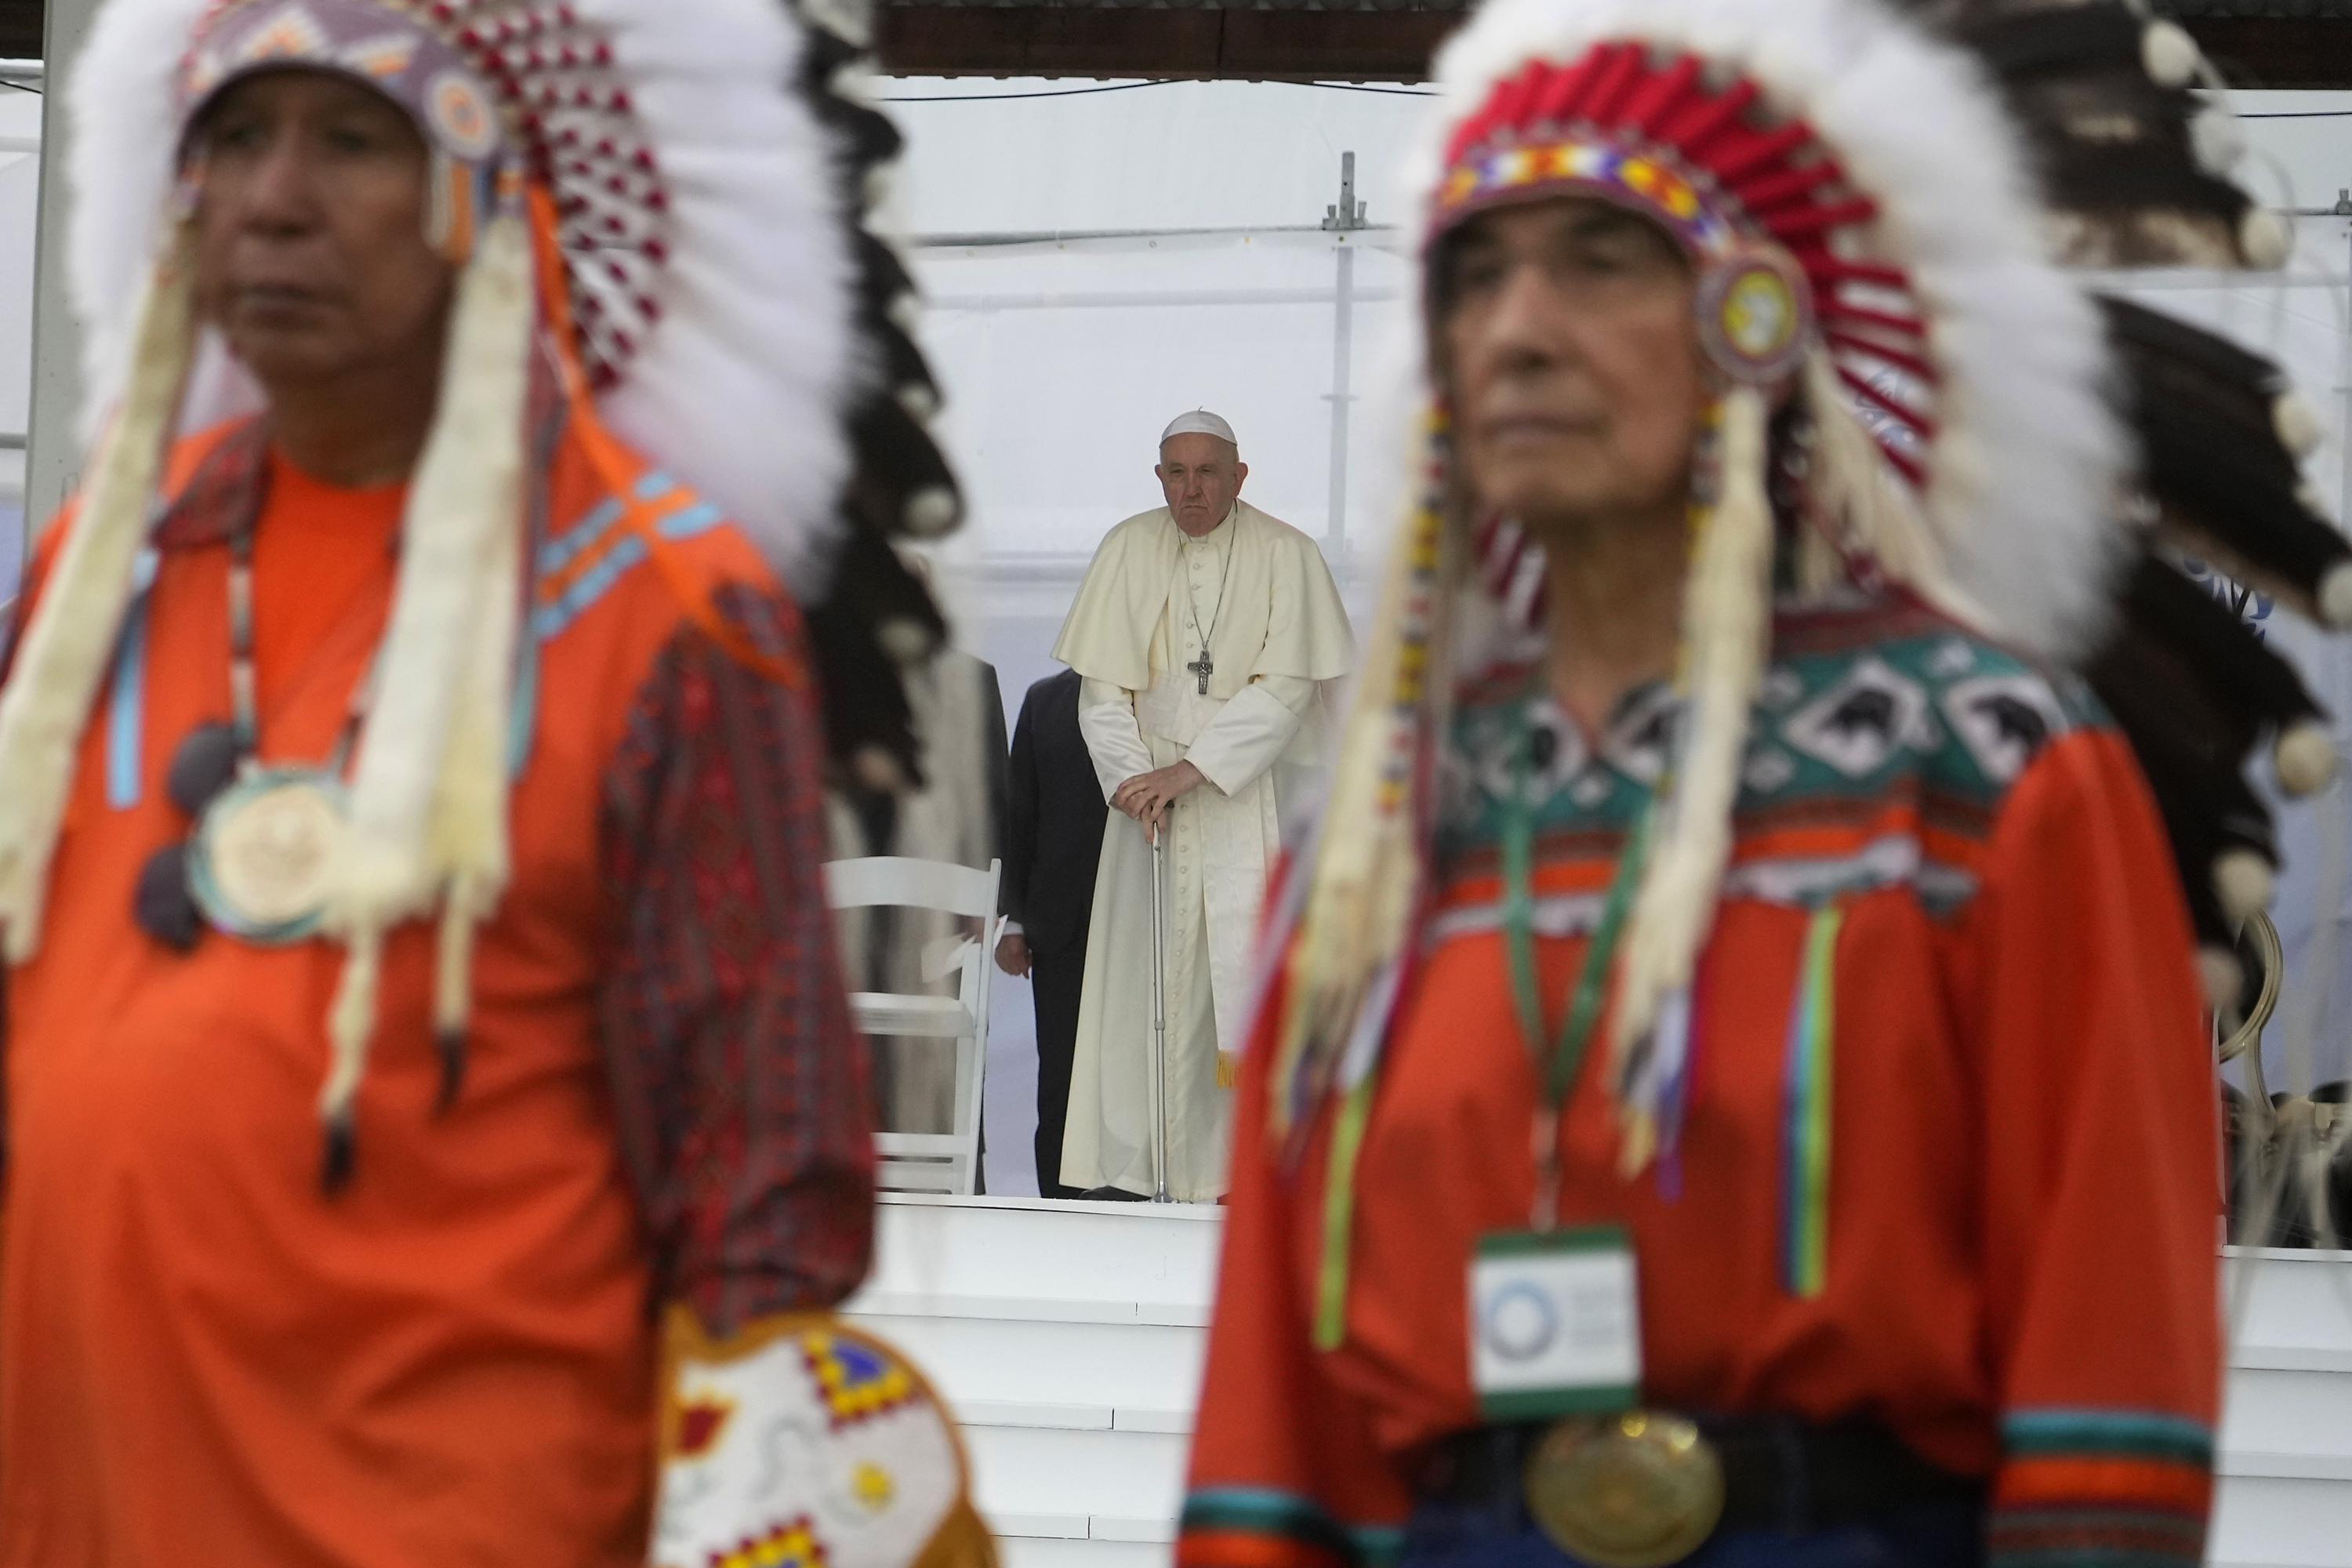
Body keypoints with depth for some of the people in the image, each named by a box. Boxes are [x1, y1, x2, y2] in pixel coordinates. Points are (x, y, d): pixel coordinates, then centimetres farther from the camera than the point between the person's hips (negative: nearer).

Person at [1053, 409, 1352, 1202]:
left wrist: (1190, 770, -17)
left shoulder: (1286, 557, -3)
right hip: (1151, 789, 2)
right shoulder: (1128, 550, 3)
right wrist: (1133, 780, -12)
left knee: (1251, 973, -10)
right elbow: (1102, 689, 3)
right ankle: (1131, 1164, -2)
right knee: (1144, 979, -2)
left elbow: (1285, 689, -10)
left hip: (1255, 794, -2)